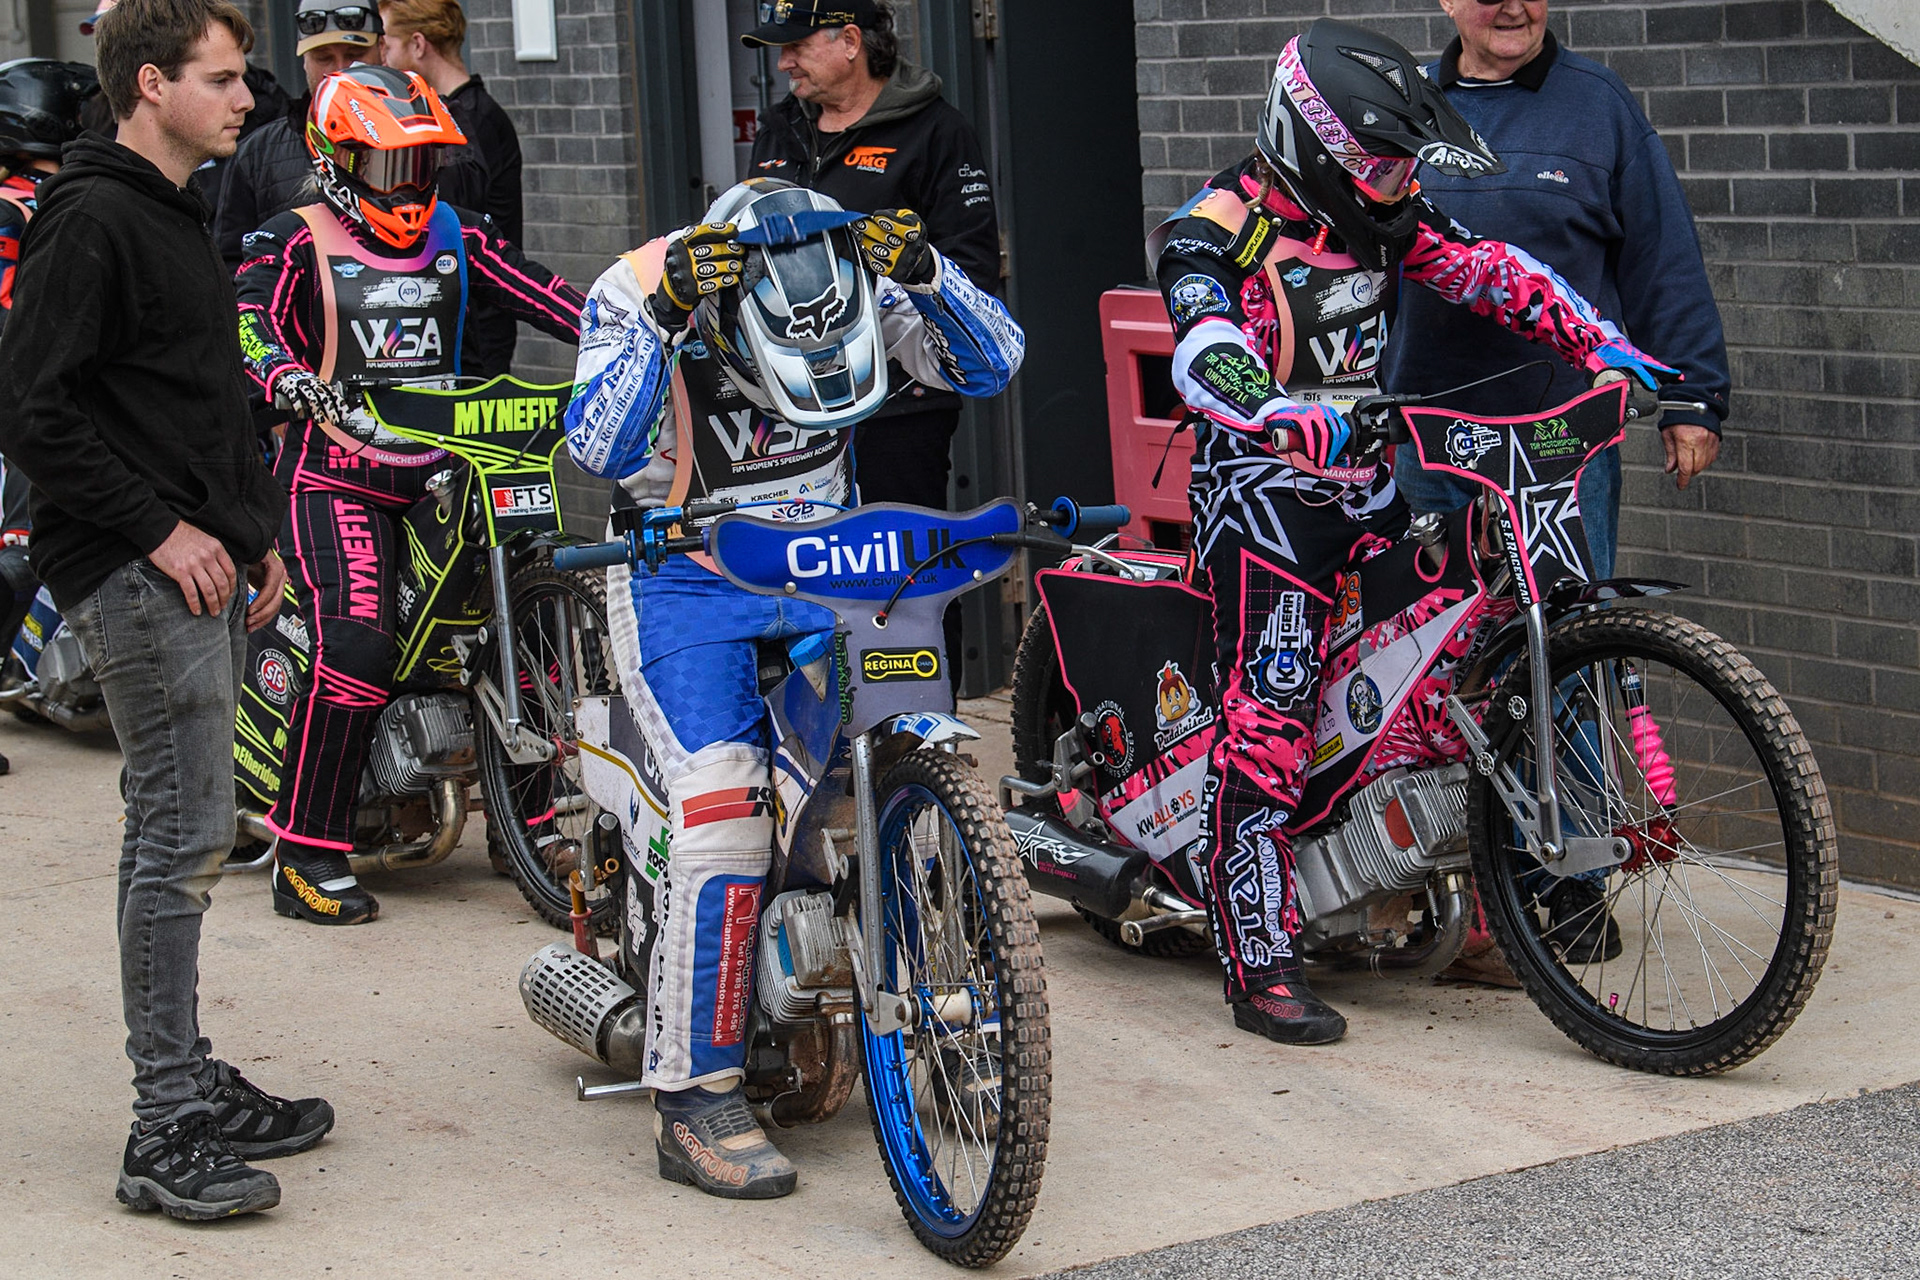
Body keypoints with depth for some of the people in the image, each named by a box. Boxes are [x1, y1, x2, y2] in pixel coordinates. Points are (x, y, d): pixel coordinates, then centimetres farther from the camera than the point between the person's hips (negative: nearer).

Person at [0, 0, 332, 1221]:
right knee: (185, 834, -10)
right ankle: (168, 1131, -7)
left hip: (202, 568, 10)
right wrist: (159, 531, -17)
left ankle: (189, 1078, 22)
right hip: (141, 573, -10)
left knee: (174, 834, 14)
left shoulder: (182, 218, 19)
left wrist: (256, 529, 17)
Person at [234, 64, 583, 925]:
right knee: (356, 646, -23)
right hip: (336, 473, -6)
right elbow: (248, 318, -17)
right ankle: (307, 855, -15)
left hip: (437, 466, 6)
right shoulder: (296, 242, -1)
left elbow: (539, 294, 7)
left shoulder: (454, 235, 15)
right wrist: (292, 380, -39)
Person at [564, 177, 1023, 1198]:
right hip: (683, 583, -4)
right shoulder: (637, 292, -17)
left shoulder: (861, 277, -7)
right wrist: (662, 316, -40)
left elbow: (991, 362, -10)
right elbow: (599, 450, -28)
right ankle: (694, 1096, -18)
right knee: (725, 806, -24)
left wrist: (927, 272, -27)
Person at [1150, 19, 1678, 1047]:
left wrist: (1602, 347, -3)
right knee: (1267, 726, -11)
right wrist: (1285, 417, -48)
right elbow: (1206, 356, -29)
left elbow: (1487, 271, 8)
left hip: (1366, 485, 7)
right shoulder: (1214, 234, -12)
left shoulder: (1378, 213, 9)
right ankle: (1262, 967, -6)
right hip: (1264, 493, -7)